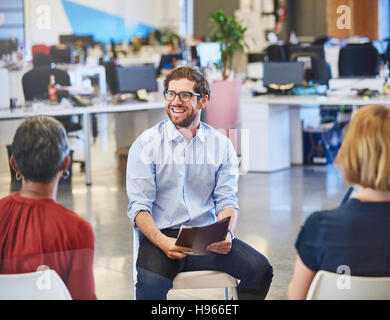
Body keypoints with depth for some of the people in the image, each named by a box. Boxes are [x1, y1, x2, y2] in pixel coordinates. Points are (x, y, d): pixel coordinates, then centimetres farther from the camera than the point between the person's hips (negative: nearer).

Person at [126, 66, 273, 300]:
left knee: (260, 269, -21)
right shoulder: (146, 144, 3)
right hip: (161, 235, -3)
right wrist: (163, 242, -22)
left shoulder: (221, 144, 11)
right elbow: (139, 206, -4)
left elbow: (226, 201, 8)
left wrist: (225, 234, -15)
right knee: (151, 284, -35)